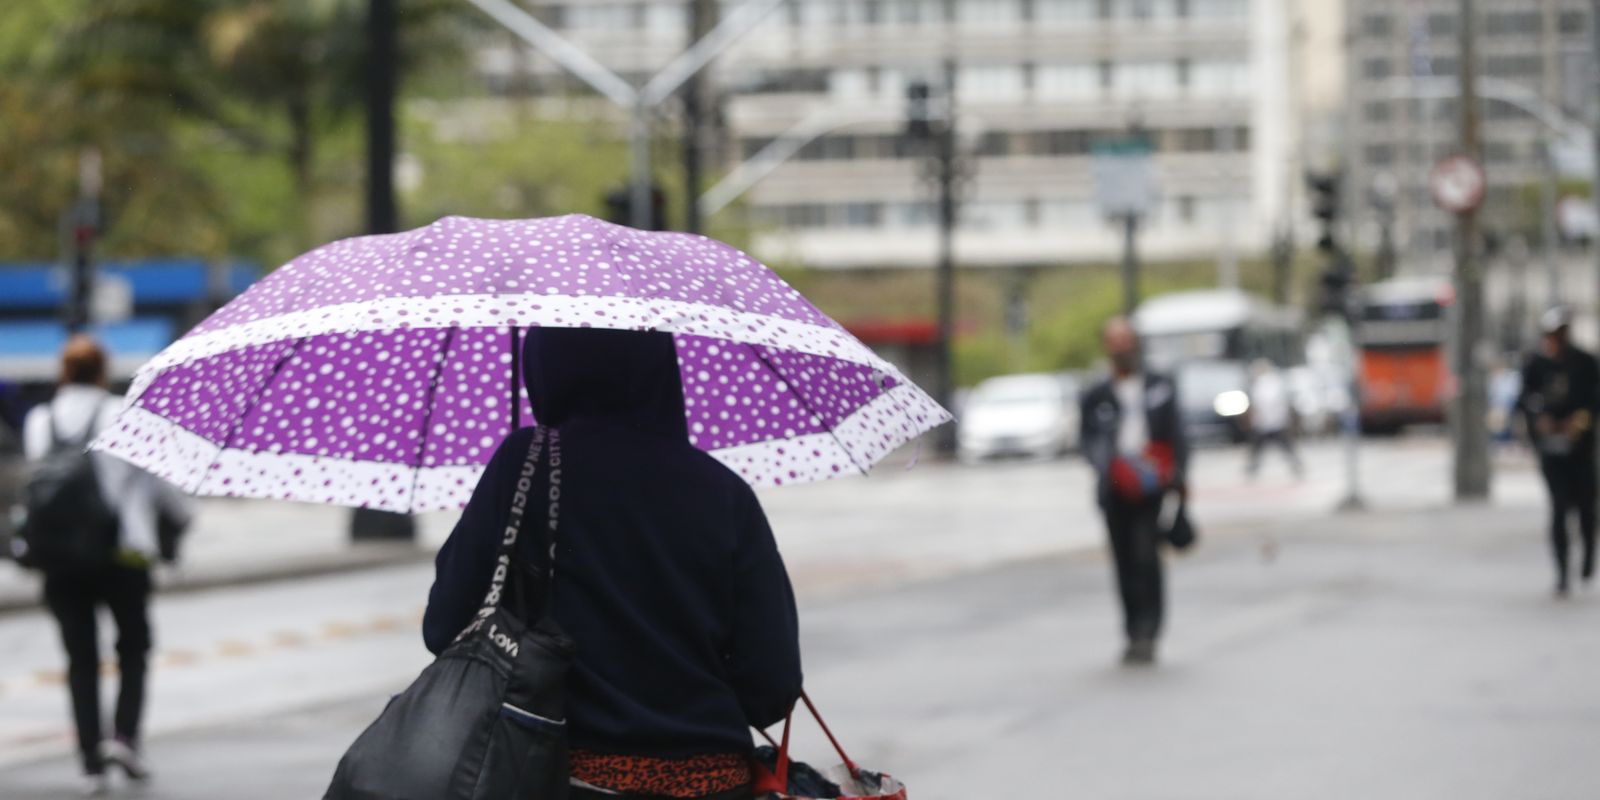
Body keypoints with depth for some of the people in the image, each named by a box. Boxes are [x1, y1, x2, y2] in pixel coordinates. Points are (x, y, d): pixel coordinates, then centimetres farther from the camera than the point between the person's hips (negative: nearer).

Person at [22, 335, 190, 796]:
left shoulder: (38, 422, 4)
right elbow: (156, 478, -2)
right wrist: (181, 516, 17)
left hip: (58, 559, 2)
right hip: (122, 552, -2)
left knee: (81, 659, 9)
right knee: (133, 647, 16)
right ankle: (124, 735, -3)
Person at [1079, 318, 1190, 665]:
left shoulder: (1161, 388, 13)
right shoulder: (1096, 398, 11)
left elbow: (1177, 434, 13)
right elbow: (1090, 441, 3)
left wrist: (1178, 475, 0)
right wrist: (1112, 465, -17)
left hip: (1152, 487, -2)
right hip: (1115, 490, 2)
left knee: (1146, 555, -17)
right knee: (1125, 564, 3)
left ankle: (1147, 634, -18)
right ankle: (1135, 636, 11)